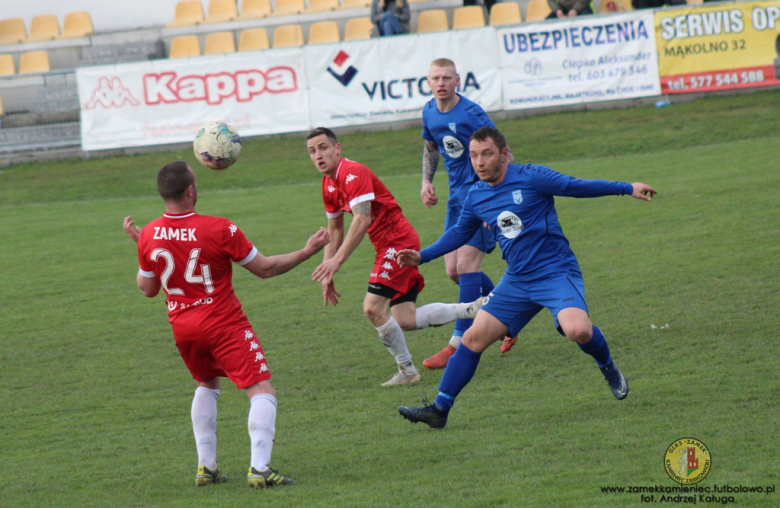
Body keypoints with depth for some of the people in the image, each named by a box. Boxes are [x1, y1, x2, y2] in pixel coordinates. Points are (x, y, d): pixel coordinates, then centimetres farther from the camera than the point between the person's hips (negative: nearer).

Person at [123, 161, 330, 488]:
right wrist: (308, 251, 3)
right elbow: (265, 268, -7)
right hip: (225, 325, -6)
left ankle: (205, 467, 22)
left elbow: (148, 289, 9)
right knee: (262, 390, -4)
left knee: (207, 386, 28)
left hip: (183, 328, 6)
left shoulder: (148, 236, -6)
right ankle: (259, 469, -19)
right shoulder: (219, 229, -17)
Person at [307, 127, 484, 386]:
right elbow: (335, 230, 23)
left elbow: (362, 220, -29)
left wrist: (336, 261, -33)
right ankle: (477, 308, 17)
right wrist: (327, 273, 17)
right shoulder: (329, 184, 12)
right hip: (389, 246, 9)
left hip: (398, 241, -9)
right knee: (406, 321, 4)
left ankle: (407, 370, 0)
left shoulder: (353, 173, -18)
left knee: (373, 308, -16)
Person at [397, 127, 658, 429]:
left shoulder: (530, 177, -10)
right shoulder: (476, 197, 6)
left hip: (556, 272, -5)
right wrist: (422, 256, 18)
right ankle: (439, 409, 3)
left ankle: (608, 368, 4)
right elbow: (460, 233, 24)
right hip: (517, 282, 5)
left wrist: (627, 188, -1)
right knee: (474, 338, -4)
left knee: (577, 330, -30)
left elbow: (577, 187, -1)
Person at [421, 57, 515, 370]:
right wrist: (426, 181, 10)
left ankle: (458, 344, -14)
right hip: (457, 195, 8)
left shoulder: (471, 114, -18)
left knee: (467, 264, -15)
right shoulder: (429, 113, 4)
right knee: (454, 270, 6)